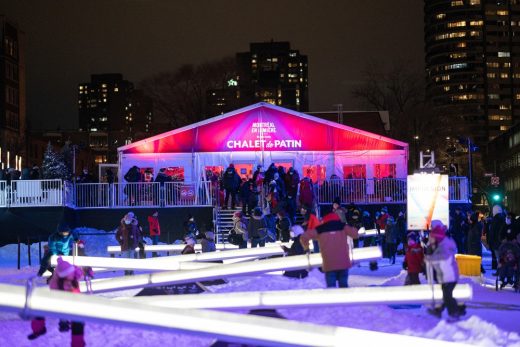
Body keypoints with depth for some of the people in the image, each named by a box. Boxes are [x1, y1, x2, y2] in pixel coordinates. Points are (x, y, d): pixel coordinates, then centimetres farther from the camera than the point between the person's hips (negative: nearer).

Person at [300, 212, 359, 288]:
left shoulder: (320, 230, 10)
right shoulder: (342, 226, 10)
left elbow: (304, 237, 3)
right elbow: (355, 234, -2)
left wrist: (306, 247, 21)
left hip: (329, 264, -1)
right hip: (343, 262, 1)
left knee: (331, 286, -2)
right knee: (343, 285, 10)